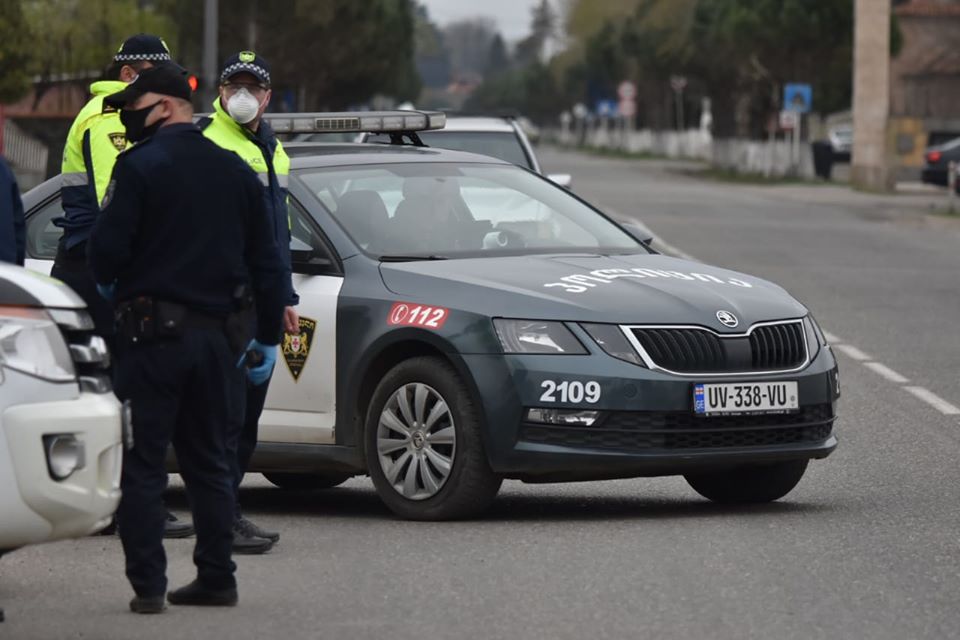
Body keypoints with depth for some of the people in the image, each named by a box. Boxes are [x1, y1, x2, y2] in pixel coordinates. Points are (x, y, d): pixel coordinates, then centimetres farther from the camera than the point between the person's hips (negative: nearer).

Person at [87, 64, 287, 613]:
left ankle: (148, 584, -4)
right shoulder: (236, 171, 9)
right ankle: (217, 580, 14)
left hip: (154, 333, -5)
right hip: (218, 335, 5)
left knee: (142, 465, 0)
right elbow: (267, 262, 11)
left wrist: (109, 285, 10)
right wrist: (269, 338, 17)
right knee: (212, 464, 14)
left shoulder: (140, 166, -9)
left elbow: (108, 247, -13)